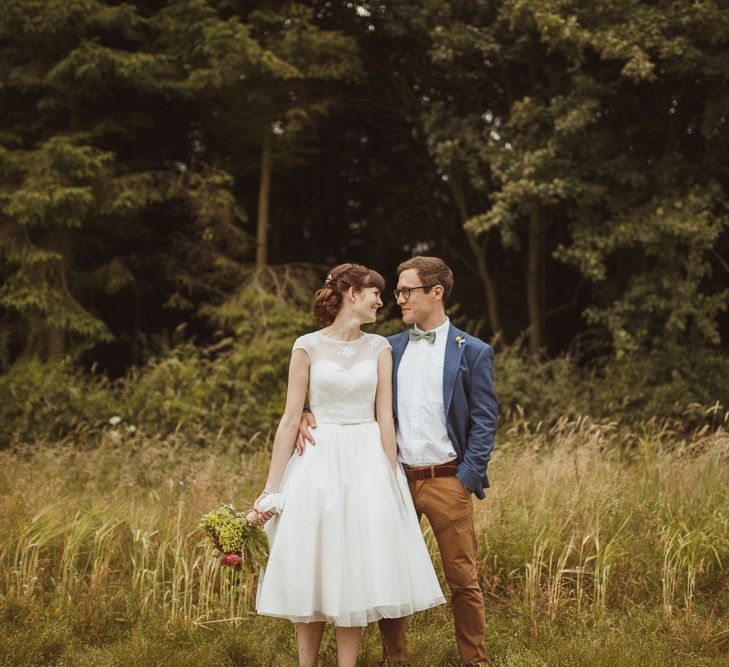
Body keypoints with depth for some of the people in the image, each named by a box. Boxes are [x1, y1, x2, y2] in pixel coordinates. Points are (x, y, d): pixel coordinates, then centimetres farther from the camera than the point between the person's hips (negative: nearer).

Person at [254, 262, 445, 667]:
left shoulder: (379, 348, 6)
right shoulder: (308, 347, -1)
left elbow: (385, 417, 3)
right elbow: (290, 419, -2)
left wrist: (392, 479, -3)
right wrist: (271, 488, -5)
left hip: (367, 463, 2)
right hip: (319, 462, -2)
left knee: (353, 573, 2)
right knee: (309, 573, 2)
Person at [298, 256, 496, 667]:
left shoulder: (473, 352, 0)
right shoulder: (390, 348, 12)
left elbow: (484, 422, -1)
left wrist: (467, 480, -9)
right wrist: (311, 414, -8)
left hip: (447, 480, -4)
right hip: (396, 479, 4)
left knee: (463, 579, 3)